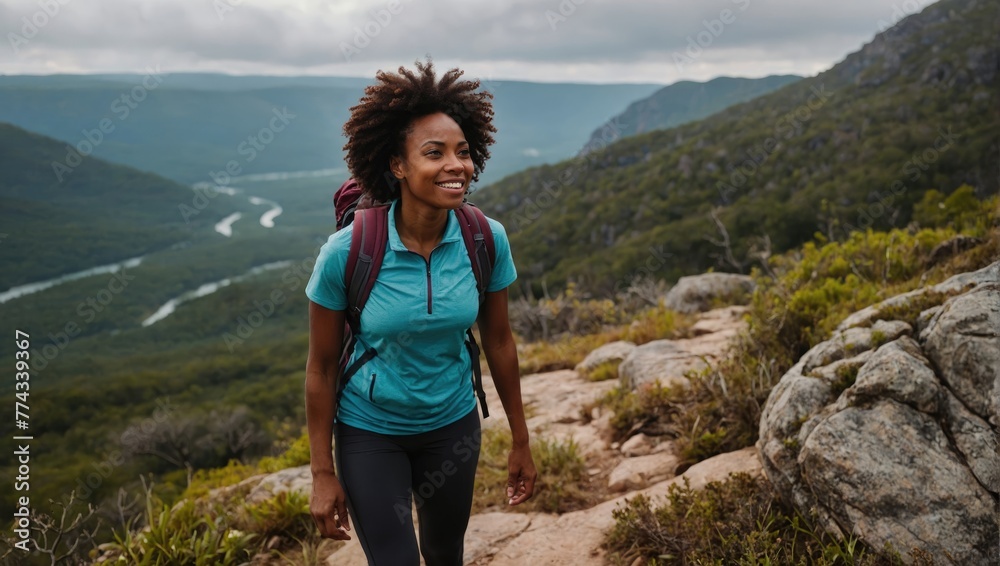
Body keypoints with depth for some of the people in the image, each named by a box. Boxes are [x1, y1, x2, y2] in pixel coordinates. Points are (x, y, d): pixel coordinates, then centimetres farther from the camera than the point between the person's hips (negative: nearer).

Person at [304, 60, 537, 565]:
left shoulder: (487, 240, -17)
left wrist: (520, 442, 4)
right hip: (369, 430, -3)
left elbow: (498, 342, -3)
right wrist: (323, 473, -6)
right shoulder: (346, 253, -25)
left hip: (452, 424, 3)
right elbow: (321, 367, -12)